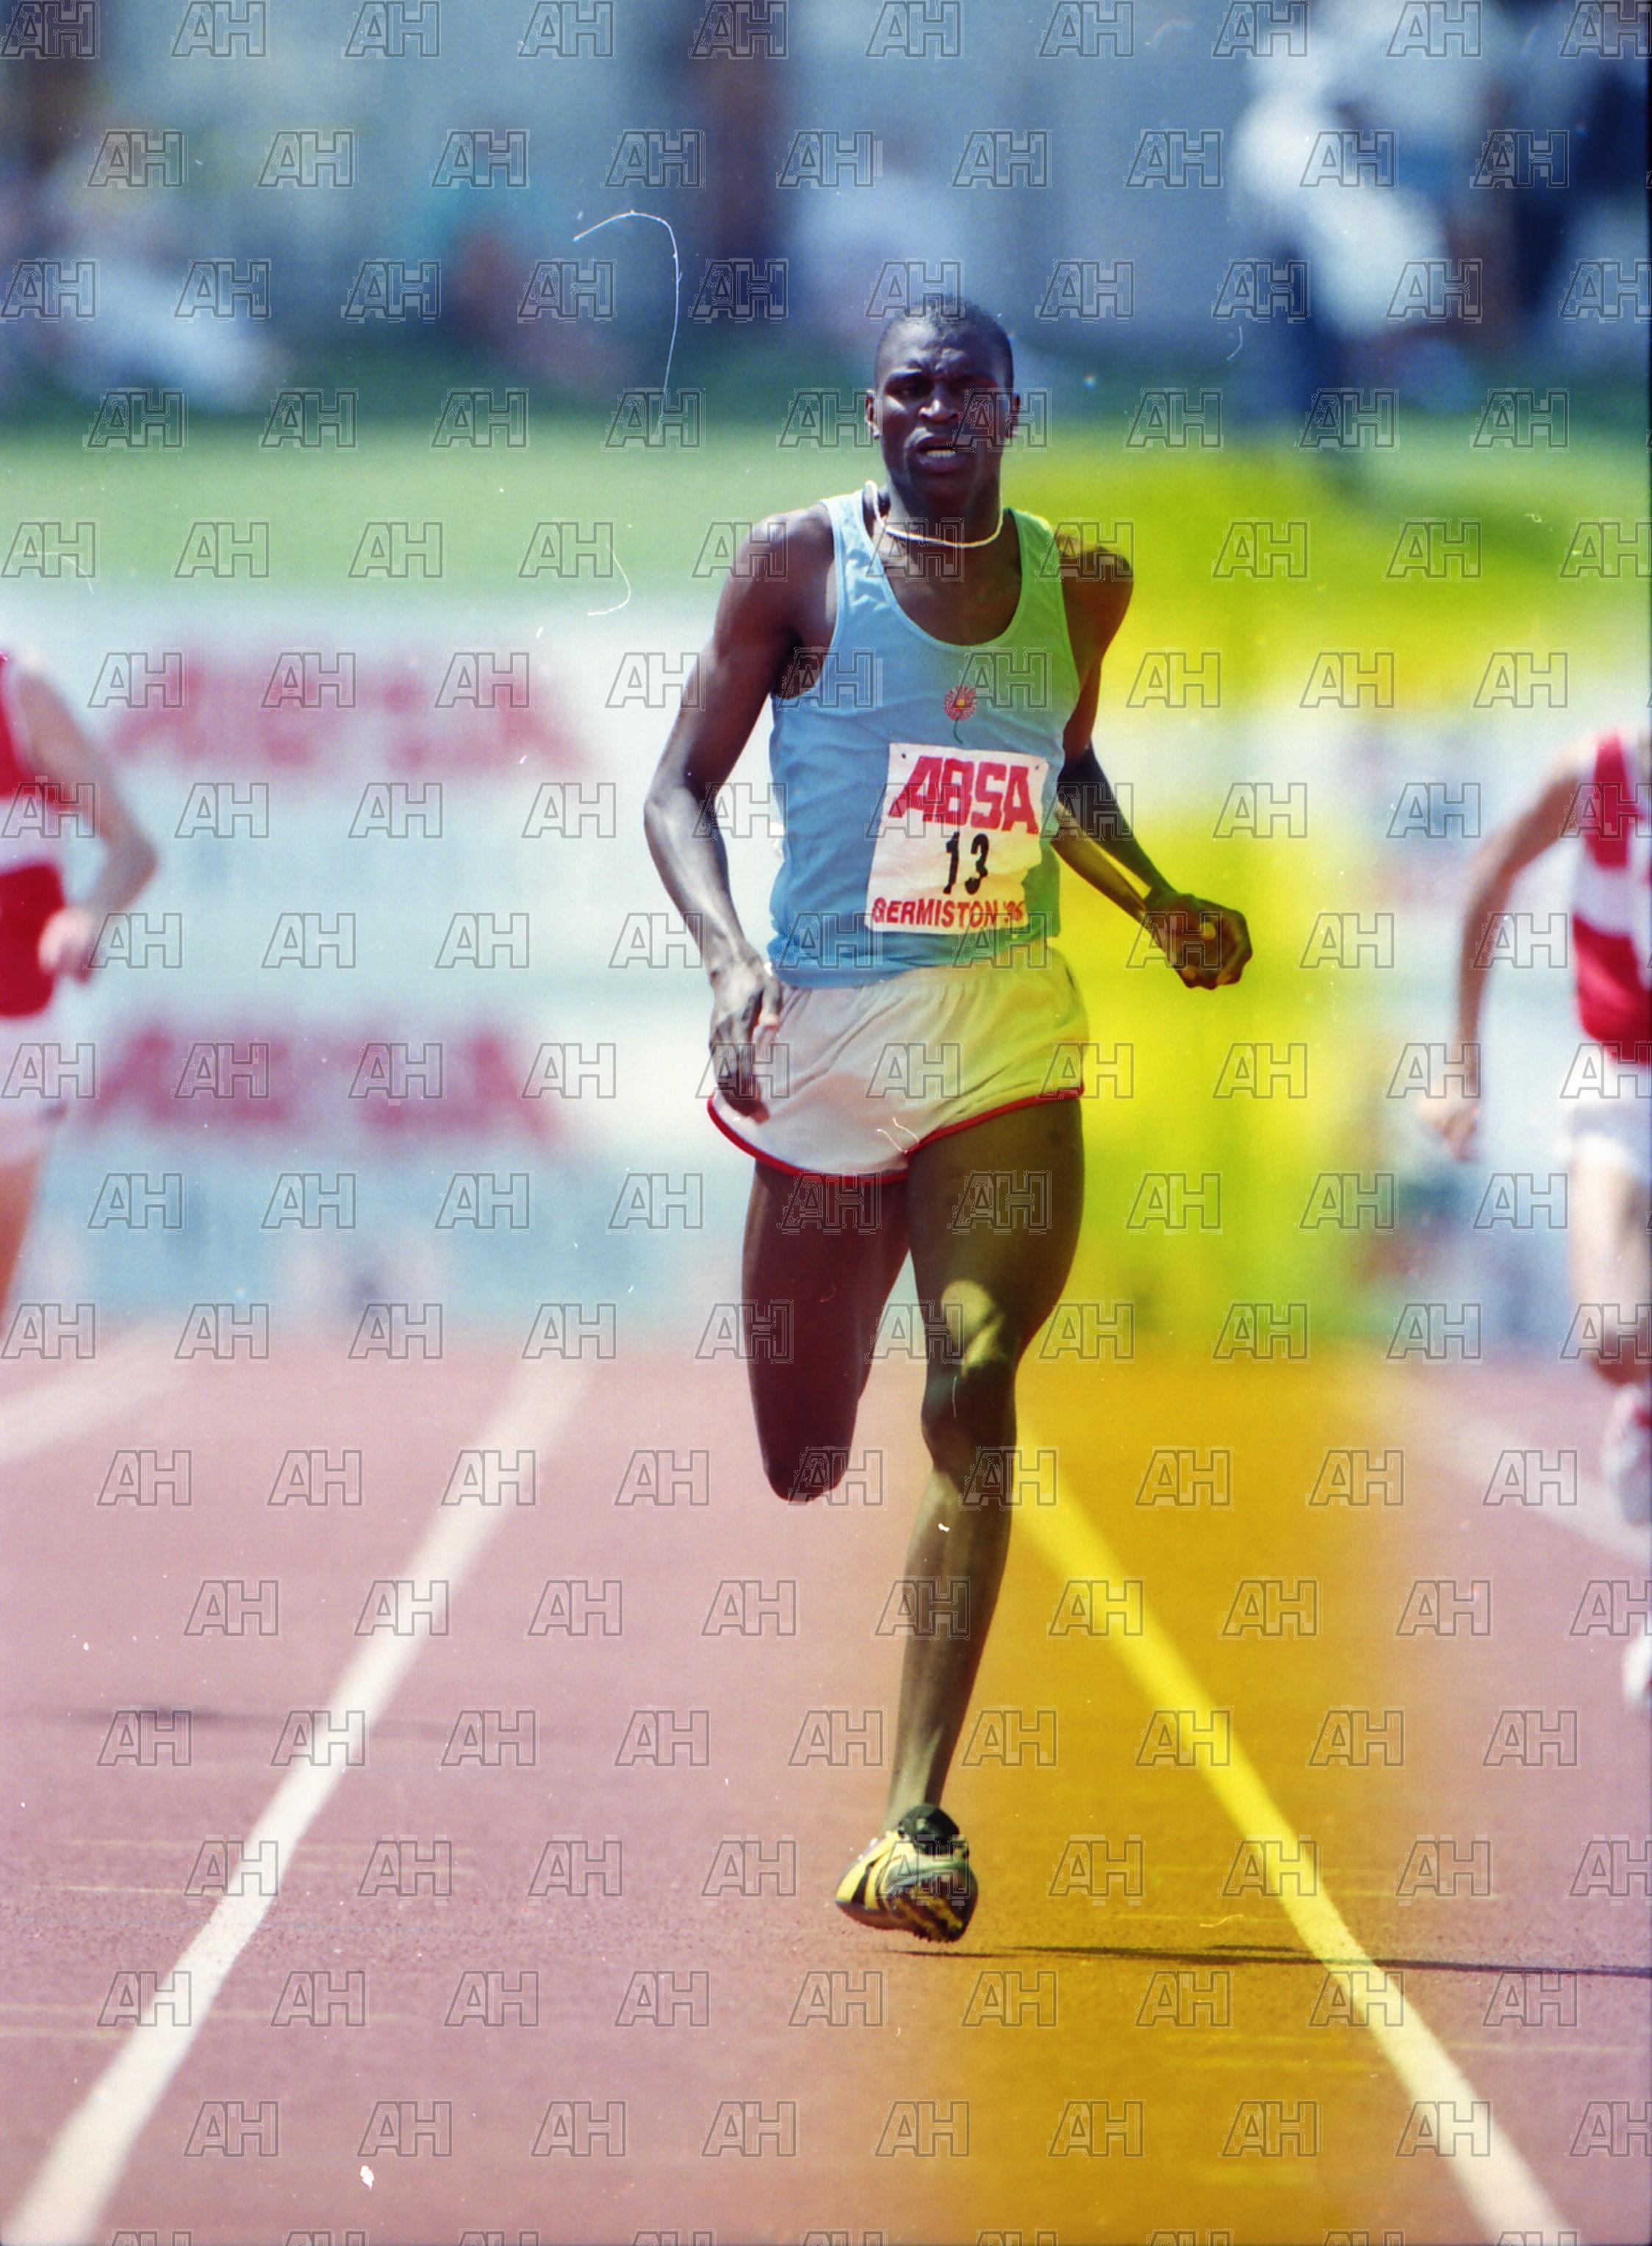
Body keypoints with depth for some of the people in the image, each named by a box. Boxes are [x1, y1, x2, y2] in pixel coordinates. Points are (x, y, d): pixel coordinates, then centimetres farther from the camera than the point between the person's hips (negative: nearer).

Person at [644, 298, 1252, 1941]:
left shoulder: (1081, 584, 7)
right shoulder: (800, 562, -3)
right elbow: (682, 785, -2)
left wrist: (1160, 907, 8)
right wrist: (728, 956, -18)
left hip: (1006, 1034, 1)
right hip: (824, 1034, -1)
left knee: (973, 1405, -16)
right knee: (797, 1455, 6)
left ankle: (917, 1820, -20)